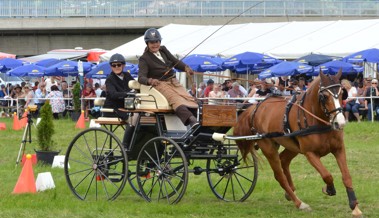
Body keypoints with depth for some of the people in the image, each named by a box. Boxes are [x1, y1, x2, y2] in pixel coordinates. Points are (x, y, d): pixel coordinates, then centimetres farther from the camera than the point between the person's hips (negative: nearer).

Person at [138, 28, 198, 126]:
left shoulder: (163, 50, 16)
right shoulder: (144, 59, -3)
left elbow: (175, 61, 15)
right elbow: (141, 77, -15)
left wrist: (186, 68, -7)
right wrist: (150, 80, -39)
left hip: (173, 81, 7)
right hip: (160, 84, -7)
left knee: (190, 99, -17)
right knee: (175, 99, -32)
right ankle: (192, 120, -53)